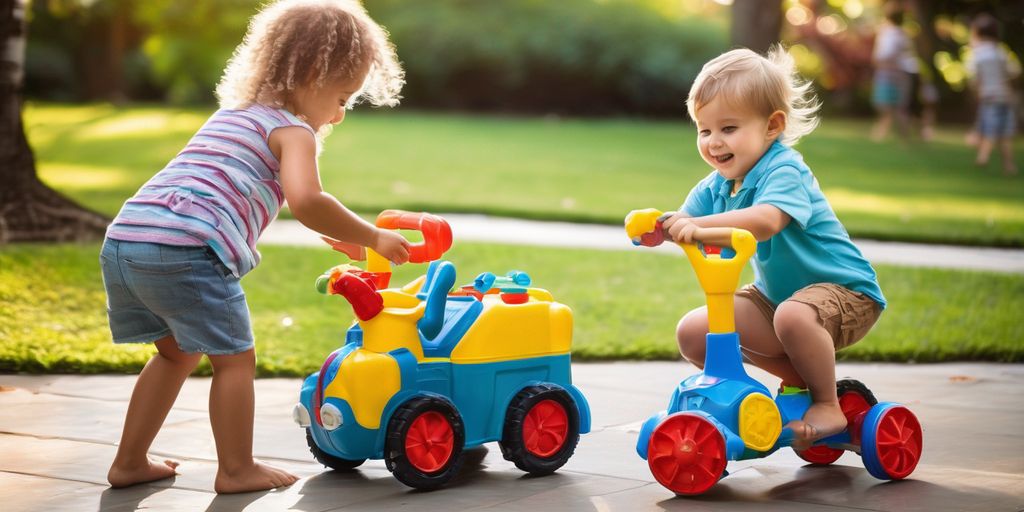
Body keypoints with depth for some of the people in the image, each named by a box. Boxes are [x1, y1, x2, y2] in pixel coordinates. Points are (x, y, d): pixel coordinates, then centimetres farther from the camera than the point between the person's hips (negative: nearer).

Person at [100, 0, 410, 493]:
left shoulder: (232, 113, 30)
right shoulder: (294, 131, 1)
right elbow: (305, 202, -18)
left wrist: (341, 231, 41)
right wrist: (371, 238, -7)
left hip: (121, 240, 9)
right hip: (184, 249, -9)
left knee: (177, 352, 25)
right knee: (234, 357, 7)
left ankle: (129, 462, 30)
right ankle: (236, 470, 13)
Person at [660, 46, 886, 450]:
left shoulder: (784, 172, -24)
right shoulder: (716, 186, 2)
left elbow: (765, 221, -44)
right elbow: (685, 221, -10)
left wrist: (699, 224, -57)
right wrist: (658, 228, -34)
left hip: (843, 291, -9)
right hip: (774, 294, 9)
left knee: (793, 315, -42)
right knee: (693, 333, -4)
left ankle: (827, 405, -15)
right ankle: (800, 377, 7)